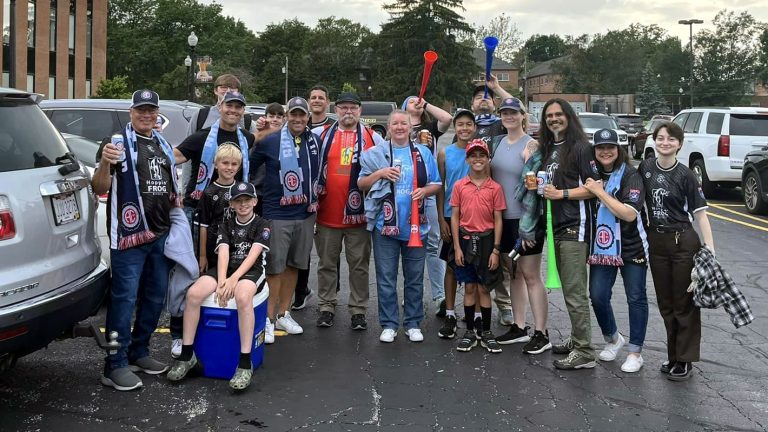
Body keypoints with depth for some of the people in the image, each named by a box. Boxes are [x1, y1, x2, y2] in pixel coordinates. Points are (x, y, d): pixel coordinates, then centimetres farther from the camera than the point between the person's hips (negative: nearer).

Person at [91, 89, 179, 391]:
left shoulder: (163, 145, 16)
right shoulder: (118, 142, -5)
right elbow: (100, 189, -13)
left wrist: (175, 198, 11)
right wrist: (105, 163, -31)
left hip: (161, 234, 7)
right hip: (129, 234, -7)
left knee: (155, 297, 13)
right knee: (124, 298, -7)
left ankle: (139, 352, 27)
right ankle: (115, 366, -1)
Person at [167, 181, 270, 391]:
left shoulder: (262, 225, 5)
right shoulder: (226, 225, 16)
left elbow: (253, 255, -9)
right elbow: (223, 254, -1)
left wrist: (233, 280, -23)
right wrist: (221, 282, -18)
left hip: (251, 271, -4)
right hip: (226, 269, 4)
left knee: (242, 297, -40)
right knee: (193, 293, -25)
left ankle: (245, 362, -36)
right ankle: (187, 354, -14)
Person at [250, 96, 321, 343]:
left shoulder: (316, 142, 5)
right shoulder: (269, 142, -3)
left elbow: (321, 173, 19)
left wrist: (315, 199, 12)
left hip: (305, 214, 4)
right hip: (277, 214, -4)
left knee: (294, 265, 12)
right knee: (274, 268, -3)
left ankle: (283, 314, 24)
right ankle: (268, 319, 5)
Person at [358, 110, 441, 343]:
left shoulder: (423, 153, 9)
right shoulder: (376, 153, 5)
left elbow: (436, 184, 11)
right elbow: (361, 184, 5)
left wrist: (425, 190, -10)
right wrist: (380, 173, -12)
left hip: (415, 225, 1)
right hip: (385, 225, -1)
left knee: (414, 278, 8)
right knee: (386, 279, 3)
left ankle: (413, 324, 19)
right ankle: (389, 325, 13)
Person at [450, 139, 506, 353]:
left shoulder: (495, 188, -1)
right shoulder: (459, 186, 1)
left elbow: (498, 220, 0)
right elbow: (454, 217, 3)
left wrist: (496, 250, -5)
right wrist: (457, 247, -3)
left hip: (486, 240, -1)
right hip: (466, 239, 1)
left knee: (484, 288, 5)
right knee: (469, 287, 8)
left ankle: (486, 333, 16)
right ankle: (469, 332, 18)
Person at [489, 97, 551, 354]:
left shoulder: (531, 145, -10)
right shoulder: (497, 143, 11)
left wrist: (529, 226, -19)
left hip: (526, 219, -7)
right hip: (503, 218, 7)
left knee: (530, 275, -4)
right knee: (512, 273, 13)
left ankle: (541, 333, 3)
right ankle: (519, 327, 23)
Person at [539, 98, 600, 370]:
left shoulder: (580, 147, -7)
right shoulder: (548, 149, 18)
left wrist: (561, 193, -17)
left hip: (575, 227, -8)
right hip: (558, 226, 8)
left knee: (575, 291, -9)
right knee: (568, 289, 13)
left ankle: (584, 353, -5)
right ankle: (576, 339, 23)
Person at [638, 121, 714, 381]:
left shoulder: (685, 175, -7)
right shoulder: (645, 168, 4)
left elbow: (700, 213, -9)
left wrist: (710, 247, -17)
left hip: (683, 242, -4)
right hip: (656, 242, 4)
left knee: (684, 303, 1)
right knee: (665, 304, 12)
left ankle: (685, 360, 10)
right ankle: (673, 356, 24)